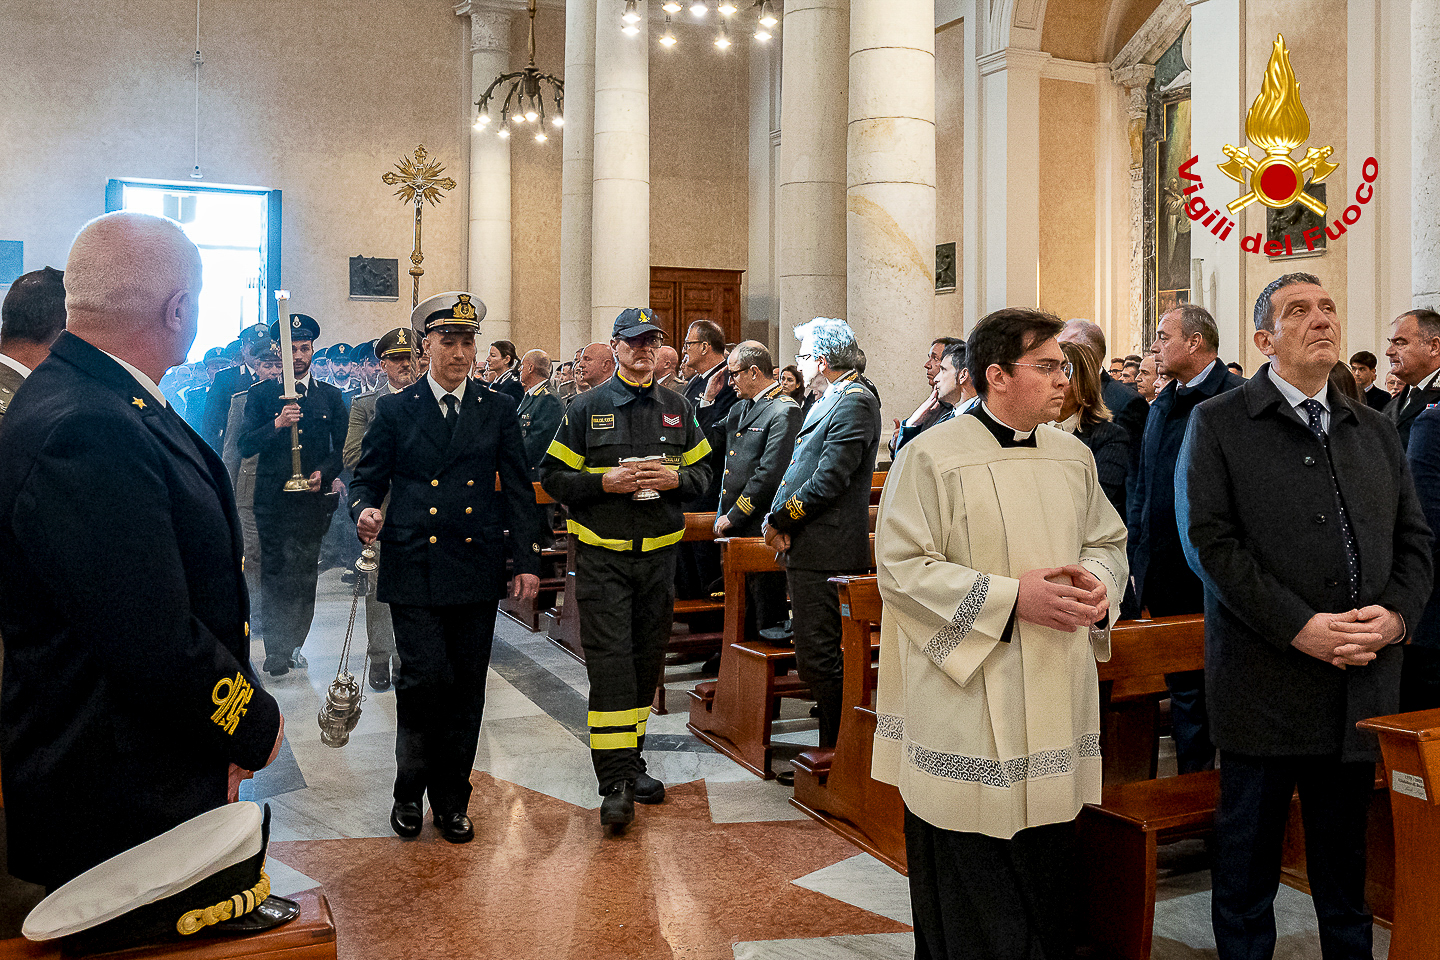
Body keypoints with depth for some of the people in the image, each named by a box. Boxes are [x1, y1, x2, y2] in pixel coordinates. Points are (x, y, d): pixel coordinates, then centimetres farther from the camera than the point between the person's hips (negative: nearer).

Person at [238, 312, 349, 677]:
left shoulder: (331, 396, 10)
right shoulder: (261, 394, 7)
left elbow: (344, 449, 10)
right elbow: (245, 445, -1)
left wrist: (324, 472, -8)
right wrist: (276, 425, -18)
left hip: (314, 498, 1)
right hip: (272, 498, -1)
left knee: (305, 575, 3)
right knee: (274, 575, -2)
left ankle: (292, 644, 17)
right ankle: (277, 651, 7)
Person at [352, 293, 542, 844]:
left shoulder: (498, 409, 9)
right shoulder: (394, 410, 6)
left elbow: (518, 489, 7)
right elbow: (367, 480, 8)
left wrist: (528, 561, 1)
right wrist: (365, 512, -15)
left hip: (477, 570, 2)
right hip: (414, 570, -2)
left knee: (466, 689, 7)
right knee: (425, 678, -9)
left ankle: (451, 800, 22)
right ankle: (410, 791, 15)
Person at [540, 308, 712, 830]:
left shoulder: (677, 408, 10)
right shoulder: (587, 407, 1)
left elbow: (703, 471, 13)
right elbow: (553, 476, 0)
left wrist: (676, 478, -9)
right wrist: (605, 481, -16)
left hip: (659, 552, 4)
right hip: (602, 556, -3)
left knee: (646, 660, 12)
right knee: (610, 664, -8)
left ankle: (630, 762, 27)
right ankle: (615, 783, -4)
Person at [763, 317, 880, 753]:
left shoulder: (854, 403, -14)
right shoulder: (828, 401, 19)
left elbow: (828, 480, -21)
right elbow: (801, 469, 18)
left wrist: (779, 520, -10)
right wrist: (778, 522, 2)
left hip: (825, 553, -10)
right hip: (805, 548, 11)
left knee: (819, 659, -6)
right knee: (815, 656, 16)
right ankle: (835, 741, 27)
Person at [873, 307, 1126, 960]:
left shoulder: (1073, 457, 10)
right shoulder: (931, 457, -10)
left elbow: (1108, 540, 19)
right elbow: (901, 567, -14)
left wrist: (1098, 583, -5)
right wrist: (1011, 597, -20)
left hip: (1054, 707, 6)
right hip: (970, 714, -6)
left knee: (1047, 875, 14)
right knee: (971, 896, 3)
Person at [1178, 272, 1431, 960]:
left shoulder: (1375, 430, 14)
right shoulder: (1217, 423, -2)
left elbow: (1414, 538, 13)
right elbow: (1210, 541, -11)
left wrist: (1396, 615, -7)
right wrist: (1301, 627, -17)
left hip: (1361, 684, 5)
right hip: (1263, 684, -4)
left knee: (1346, 860, 16)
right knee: (1249, 857, 8)